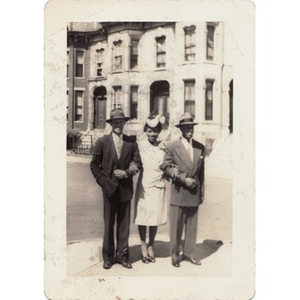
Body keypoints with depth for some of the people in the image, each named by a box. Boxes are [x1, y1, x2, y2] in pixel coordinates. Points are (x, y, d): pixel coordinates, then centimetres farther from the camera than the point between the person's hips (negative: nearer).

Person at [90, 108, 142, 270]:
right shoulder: (102, 141, 1)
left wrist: (126, 173, -12)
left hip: (125, 188, 1)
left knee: (124, 224, 7)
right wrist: (103, 181, -5)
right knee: (109, 224, 5)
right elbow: (94, 165, 3)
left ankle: (122, 256, 17)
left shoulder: (131, 141, 4)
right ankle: (108, 257, 15)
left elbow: (138, 163, 4)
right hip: (109, 188, -1)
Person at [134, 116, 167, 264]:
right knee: (142, 215, 4)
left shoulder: (163, 147, 4)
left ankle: (151, 246, 24)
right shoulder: (140, 146, -2)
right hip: (144, 185, -2)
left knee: (155, 217, 6)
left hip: (158, 186, 2)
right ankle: (143, 244, 23)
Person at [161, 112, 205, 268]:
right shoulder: (172, 147, -3)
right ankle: (175, 255, 18)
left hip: (194, 193, 4)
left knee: (192, 226, 11)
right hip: (178, 193, -3)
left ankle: (189, 253, 25)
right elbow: (165, 167, -6)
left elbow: (201, 171, 12)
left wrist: (202, 191, 12)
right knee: (176, 226, 4)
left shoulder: (200, 147, 8)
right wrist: (183, 179, -13)